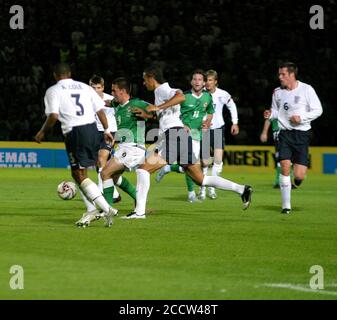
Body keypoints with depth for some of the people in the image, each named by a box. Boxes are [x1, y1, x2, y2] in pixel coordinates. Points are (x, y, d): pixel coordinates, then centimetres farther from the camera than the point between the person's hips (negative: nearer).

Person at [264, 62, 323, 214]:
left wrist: (301, 118, -14)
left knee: (299, 176, -10)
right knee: (285, 166, -16)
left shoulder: (306, 89, -5)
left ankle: (298, 178, 31)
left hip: (302, 134, -2)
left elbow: (318, 110, -1)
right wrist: (270, 114, -4)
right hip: (285, 133, 2)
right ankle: (286, 205, -8)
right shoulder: (278, 92, 5)